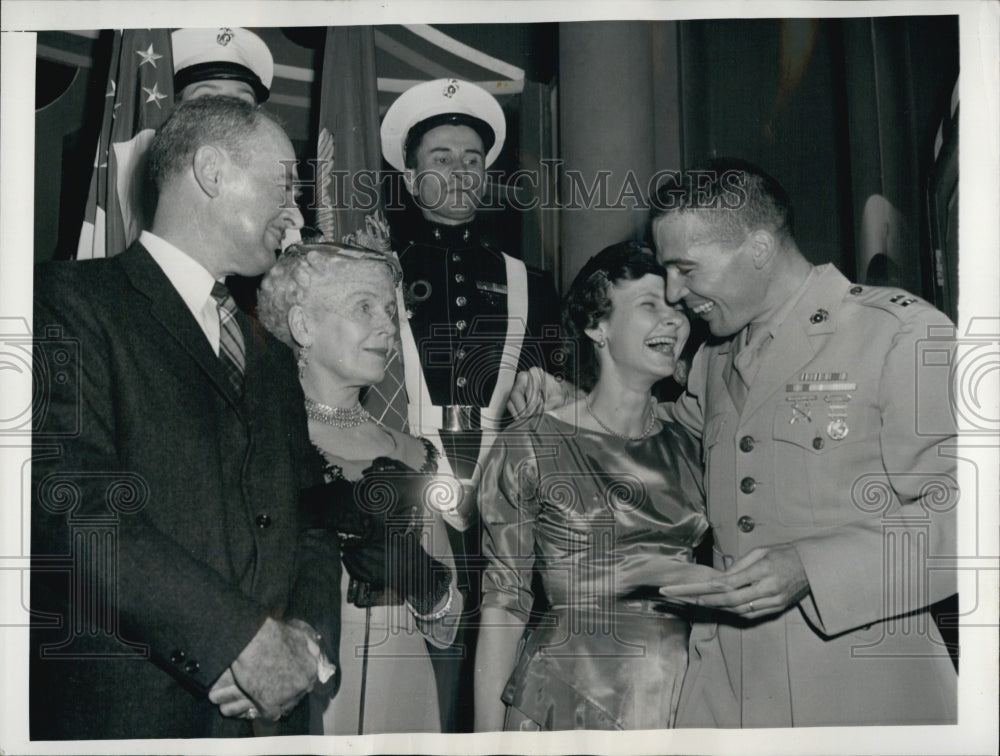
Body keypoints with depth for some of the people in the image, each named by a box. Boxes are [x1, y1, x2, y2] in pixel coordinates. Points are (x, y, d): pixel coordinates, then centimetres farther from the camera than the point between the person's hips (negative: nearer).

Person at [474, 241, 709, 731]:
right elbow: (503, 603, -7)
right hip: (570, 702, -4)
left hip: (683, 699, 5)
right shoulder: (529, 448, -8)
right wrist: (487, 738, -9)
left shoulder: (686, 448, 5)